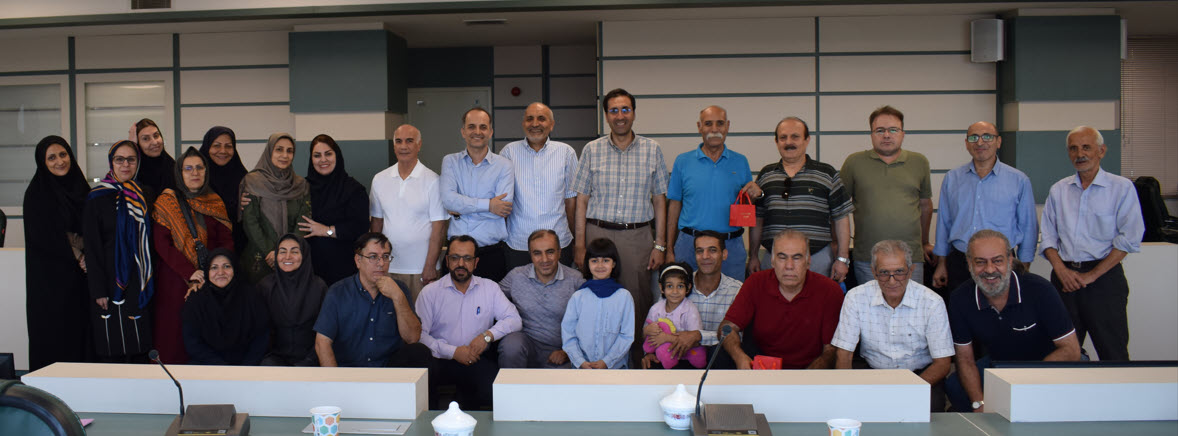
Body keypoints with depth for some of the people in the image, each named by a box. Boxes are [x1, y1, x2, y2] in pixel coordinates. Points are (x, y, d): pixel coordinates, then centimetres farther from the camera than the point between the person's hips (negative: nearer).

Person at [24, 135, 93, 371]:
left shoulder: (80, 188, 12)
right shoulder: (37, 194, -4)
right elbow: (43, 237, -10)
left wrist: (86, 254, -5)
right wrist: (76, 255, -9)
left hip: (80, 276, 5)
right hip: (51, 276, -5)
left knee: (81, 331, 4)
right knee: (54, 333, -2)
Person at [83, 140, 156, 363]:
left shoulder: (145, 196, 10)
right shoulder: (97, 198, -2)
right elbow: (91, 246, -5)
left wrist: (150, 282, 6)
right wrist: (98, 290, -11)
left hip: (140, 284, 4)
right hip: (111, 283, -4)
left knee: (140, 352, 6)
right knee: (113, 351, -2)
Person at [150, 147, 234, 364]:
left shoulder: (215, 202, 12)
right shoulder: (166, 202, 3)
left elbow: (227, 240, 6)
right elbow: (161, 244, -6)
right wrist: (190, 272, -17)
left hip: (212, 281, 3)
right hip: (175, 282, -2)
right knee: (175, 336, -3)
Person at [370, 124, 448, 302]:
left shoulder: (432, 180, -4)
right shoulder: (379, 180, 8)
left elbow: (439, 227, -6)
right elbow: (376, 221, 14)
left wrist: (430, 266, -10)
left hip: (421, 268, -3)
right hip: (388, 267, 3)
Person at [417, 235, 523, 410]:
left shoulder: (490, 288, 13)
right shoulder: (430, 292, 7)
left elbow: (514, 320, 7)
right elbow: (419, 334, -2)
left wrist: (488, 335, -10)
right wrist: (453, 351, -12)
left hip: (479, 360, 2)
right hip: (441, 362, -2)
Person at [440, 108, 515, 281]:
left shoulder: (503, 165, 3)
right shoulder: (450, 161, 8)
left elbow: (504, 207, -10)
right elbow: (448, 199, -8)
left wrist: (461, 209, -8)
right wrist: (488, 205, -13)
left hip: (492, 253, -1)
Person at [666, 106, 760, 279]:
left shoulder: (740, 162, 8)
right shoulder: (683, 161, 6)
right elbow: (674, 206, 6)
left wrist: (756, 194, -9)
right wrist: (669, 250, 2)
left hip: (731, 246, 1)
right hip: (689, 245, -1)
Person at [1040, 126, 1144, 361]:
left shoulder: (1122, 188, 0)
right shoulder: (1058, 190, 12)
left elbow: (1128, 240, -7)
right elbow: (1048, 236, 10)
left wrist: (1092, 275, -10)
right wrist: (1062, 271, -6)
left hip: (1104, 278, -3)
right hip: (1064, 278, 4)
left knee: (1113, 353, -2)